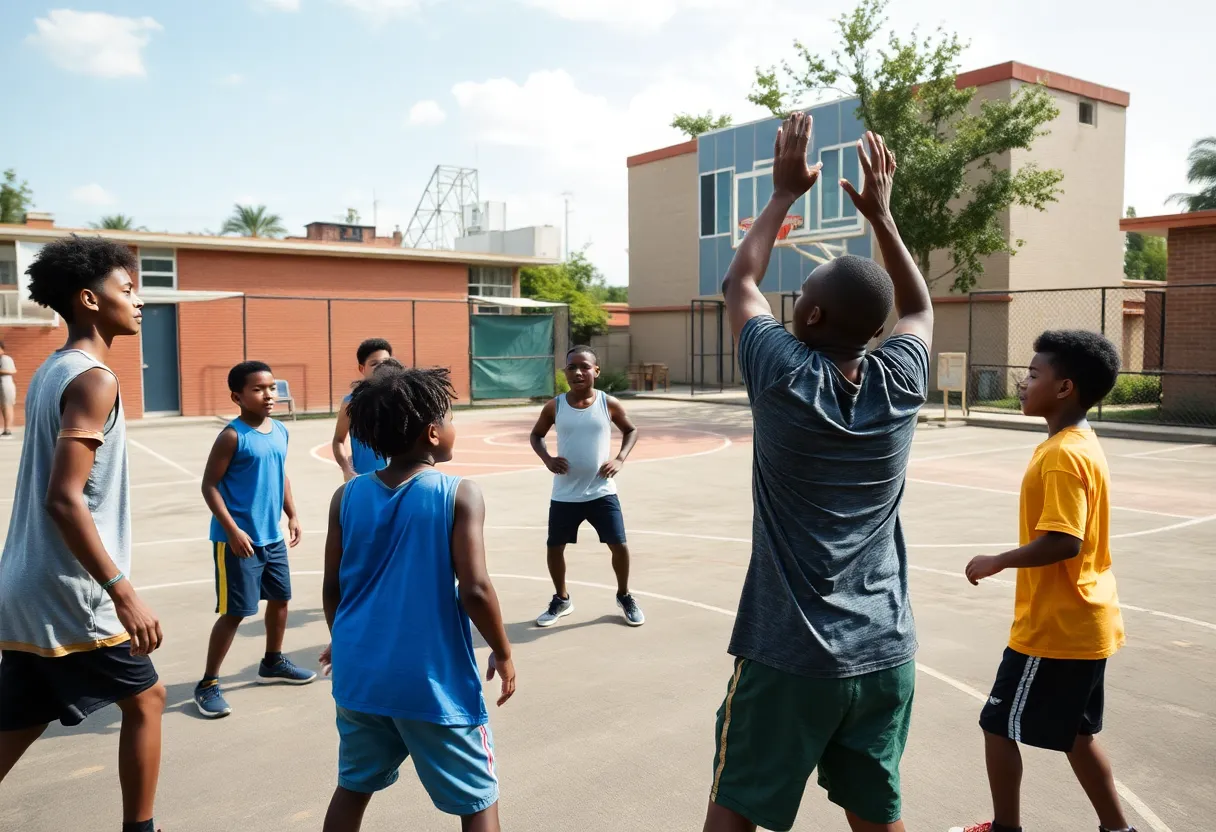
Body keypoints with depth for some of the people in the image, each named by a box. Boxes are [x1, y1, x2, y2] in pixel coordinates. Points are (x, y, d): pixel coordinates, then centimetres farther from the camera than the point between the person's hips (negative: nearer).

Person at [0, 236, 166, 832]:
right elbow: (64, 499, -25)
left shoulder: (50, 372, 12)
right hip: (71, 594, -9)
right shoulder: (93, 379, -17)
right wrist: (124, 593, -25)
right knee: (145, 698, 10)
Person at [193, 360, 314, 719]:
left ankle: (273, 663, 38)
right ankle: (208, 683, 13)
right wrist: (232, 530, -21)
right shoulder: (232, 436, -15)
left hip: (272, 536, 8)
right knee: (234, 612, -3)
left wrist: (292, 516, 15)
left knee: (280, 597, 18)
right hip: (239, 539, -8)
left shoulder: (280, 431, 6)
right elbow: (209, 486, -15)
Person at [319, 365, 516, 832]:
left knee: (353, 789, 25)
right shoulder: (459, 495, -13)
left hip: (361, 673, 5)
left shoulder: (347, 497, 0)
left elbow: (332, 587, 6)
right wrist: (503, 652, -3)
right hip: (434, 680, -5)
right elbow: (474, 589, -19)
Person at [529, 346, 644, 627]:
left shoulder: (608, 404, -5)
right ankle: (561, 599, 31)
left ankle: (624, 596, 24)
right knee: (554, 548, 7)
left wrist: (620, 459, -5)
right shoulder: (554, 406, -4)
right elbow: (536, 435, 11)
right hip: (565, 494, 1)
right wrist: (547, 459, -7)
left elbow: (631, 430, 10)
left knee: (619, 545, -1)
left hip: (601, 492, -1)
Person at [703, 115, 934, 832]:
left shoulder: (787, 381, -15)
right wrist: (880, 213, 19)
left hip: (791, 655, -4)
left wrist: (786, 192, 12)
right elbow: (920, 307, 18)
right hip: (886, 655, 4)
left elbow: (739, 282, 4)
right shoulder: (900, 384, -5)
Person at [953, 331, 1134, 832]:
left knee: (998, 726, 6)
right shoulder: (1079, 445, 8)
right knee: (1075, 734, 21)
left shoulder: (1063, 456, -22)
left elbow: (1063, 542, -29)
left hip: (1055, 629, -9)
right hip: (1083, 624, 10)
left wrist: (997, 562, -17)